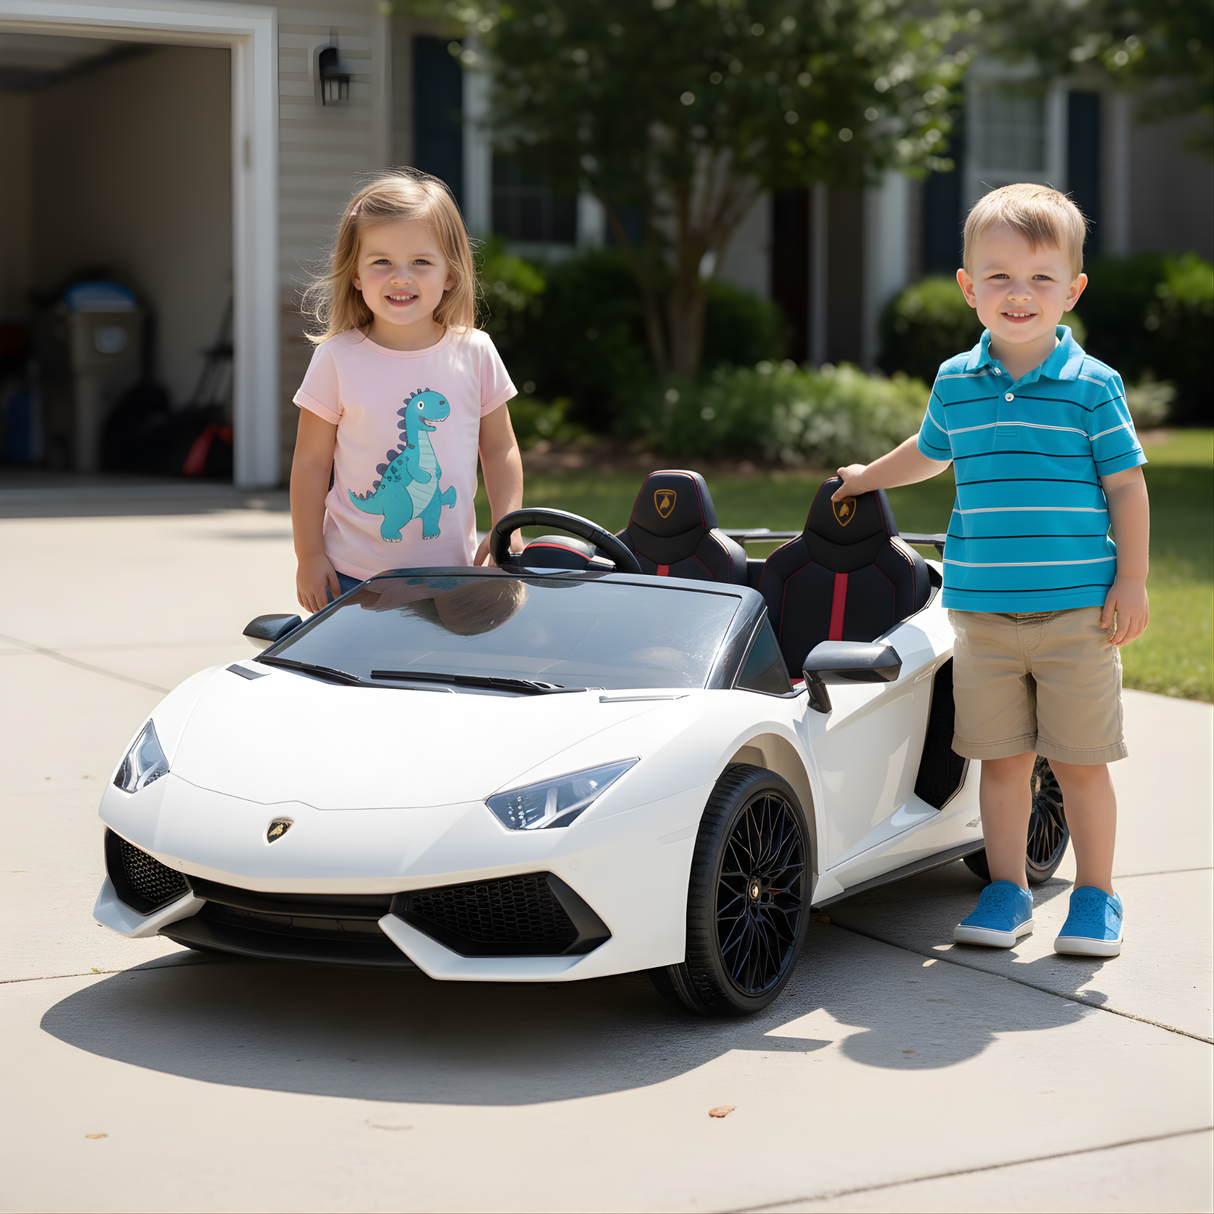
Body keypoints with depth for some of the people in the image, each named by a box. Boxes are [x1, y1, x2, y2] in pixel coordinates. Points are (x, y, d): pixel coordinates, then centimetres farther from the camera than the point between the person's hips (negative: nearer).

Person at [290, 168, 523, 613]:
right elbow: (310, 463, -2)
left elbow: (500, 451, 8)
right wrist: (309, 556, -3)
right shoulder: (338, 359, -8)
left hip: (450, 573, 2)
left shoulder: (474, 353, -2)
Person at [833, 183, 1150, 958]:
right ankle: (1007, 891, 21)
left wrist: (1132, 582, -5)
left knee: (1081, 761, 4)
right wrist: (868, 479, 40)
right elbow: (931, 451, 27)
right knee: (1003, 758, 8)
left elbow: (1127, 484, -1)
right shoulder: (955, 384, 6)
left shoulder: (1092, 386, -4)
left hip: (1078, 612, -3)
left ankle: (1096, 897, 18)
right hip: (984, 614, 3)